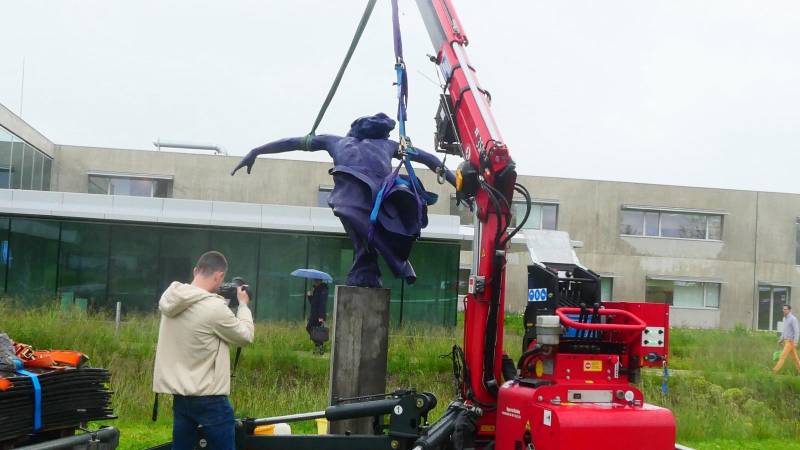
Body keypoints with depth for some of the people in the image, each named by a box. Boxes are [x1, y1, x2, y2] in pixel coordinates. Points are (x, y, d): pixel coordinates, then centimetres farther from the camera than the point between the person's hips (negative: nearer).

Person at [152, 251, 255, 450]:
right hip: (209, 398, -7)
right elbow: (245, 336, -6)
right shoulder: (215, 307, -21)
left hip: (179, 393, 7)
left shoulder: (170, 298, 1)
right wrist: (243, 305, 8)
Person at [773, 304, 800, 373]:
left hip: (791, 341, -9)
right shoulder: (785, 318, 12)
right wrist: (781, 339, 20)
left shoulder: (793, 319, -18)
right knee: (794, 357, 13)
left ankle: (776, 370, -11)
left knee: (783, 355, -11)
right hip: (787, 341, 9)